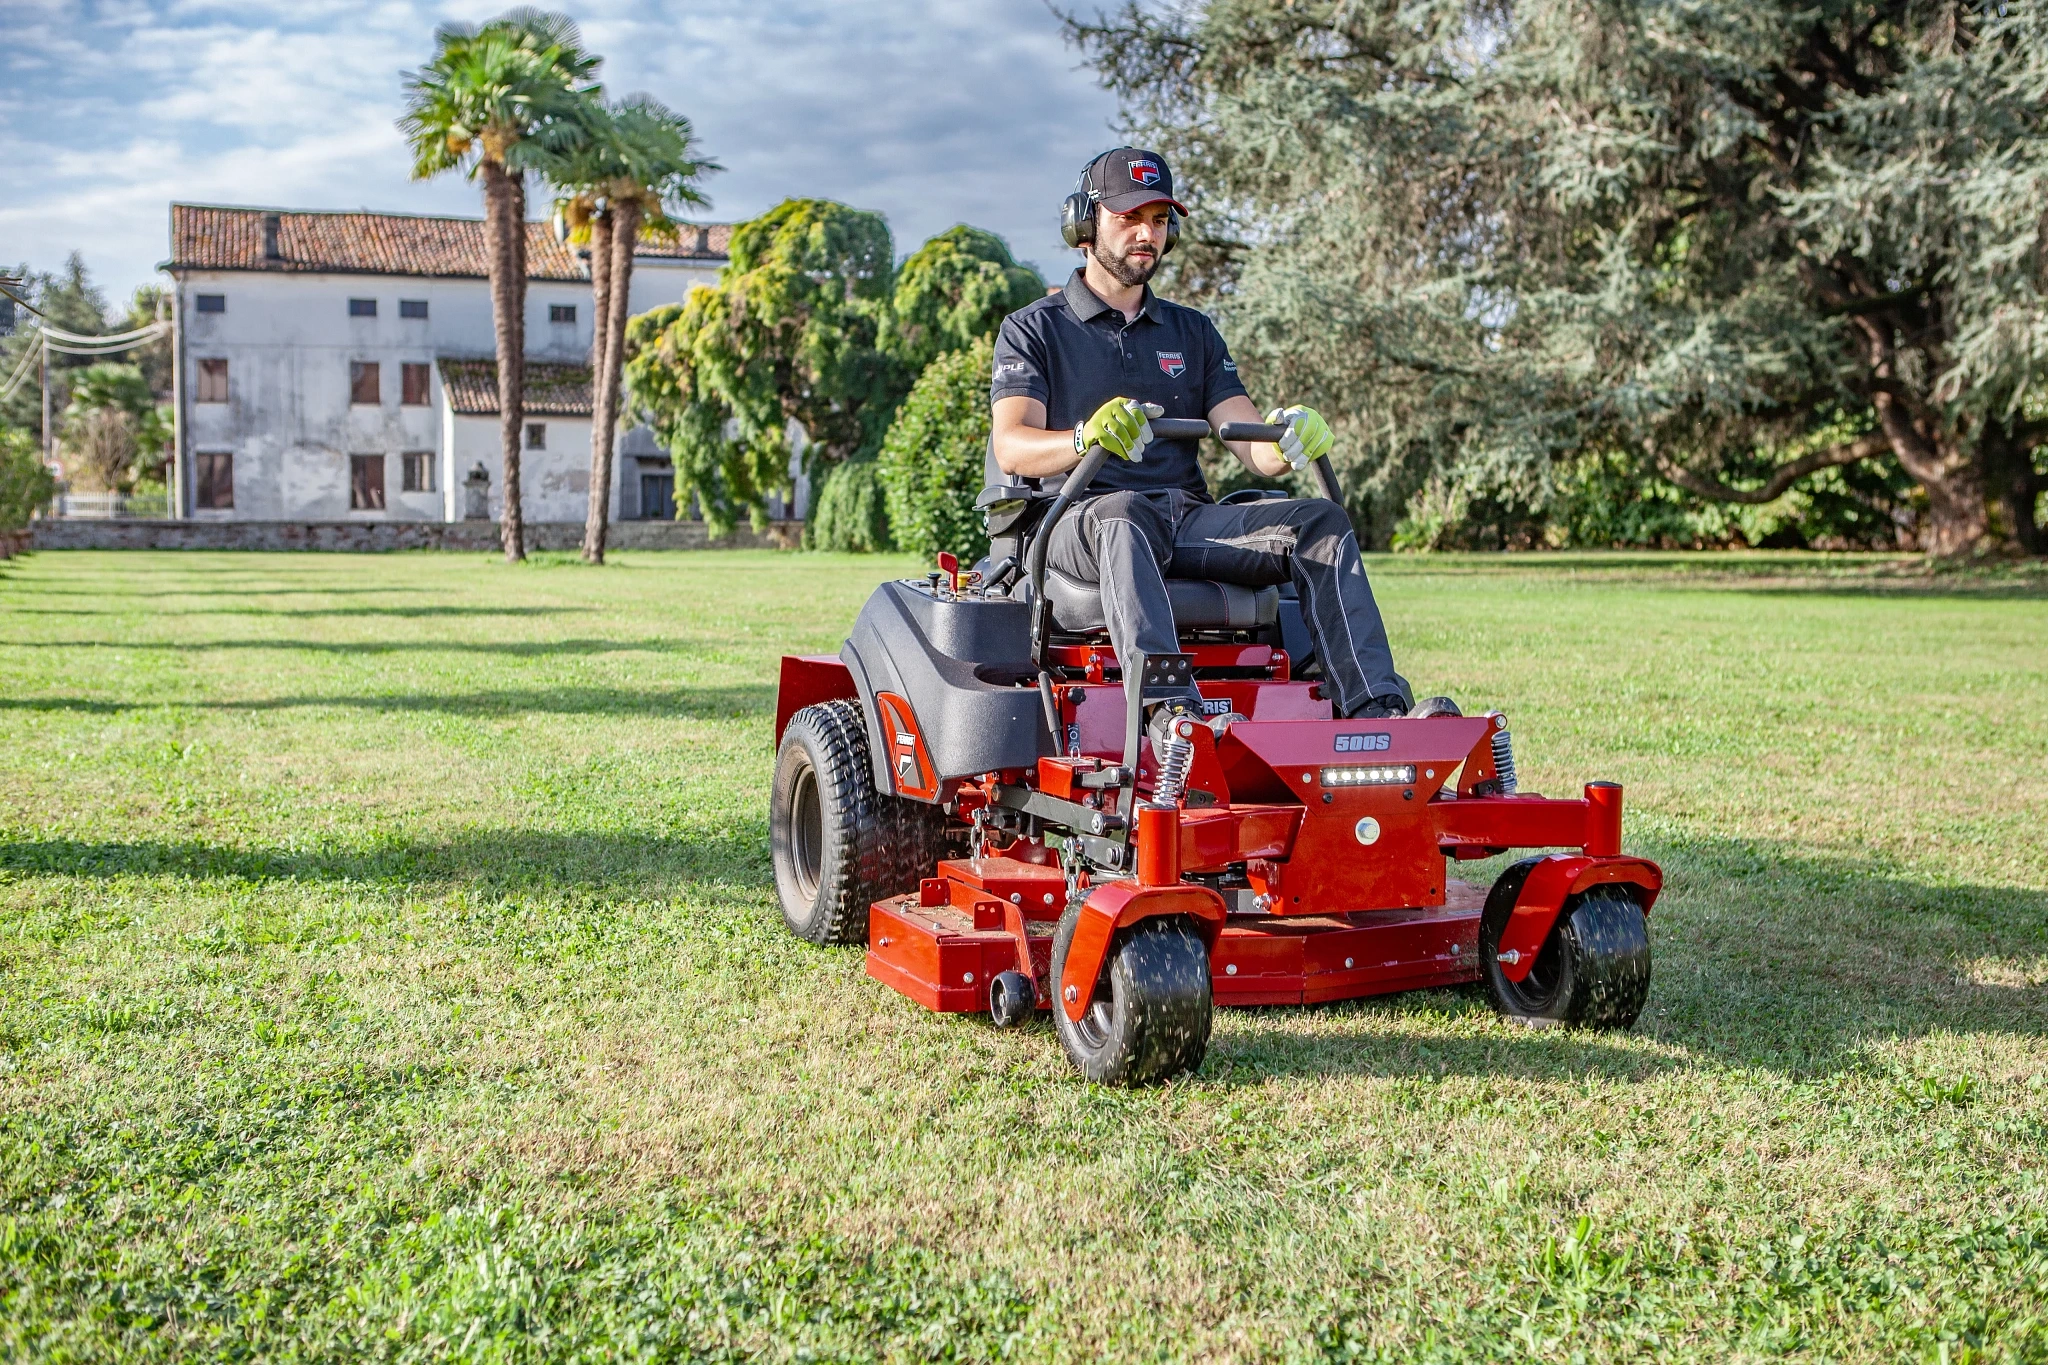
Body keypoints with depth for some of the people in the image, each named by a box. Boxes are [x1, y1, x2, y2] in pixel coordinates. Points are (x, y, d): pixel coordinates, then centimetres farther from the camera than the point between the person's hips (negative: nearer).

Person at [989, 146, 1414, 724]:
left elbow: (1253, 446, 11)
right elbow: (1012, 447, -7)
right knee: (1124, 516, -39)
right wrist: (1087, 438, -29)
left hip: (1188, 519, 4)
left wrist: (1289, 440, -15)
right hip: (1076, 519, -4)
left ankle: (1375, 712, -34)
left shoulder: (1192, 332, 24)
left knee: (1320, 522, -19)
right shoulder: (1033, 329, 11)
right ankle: (1169, 708, -58)